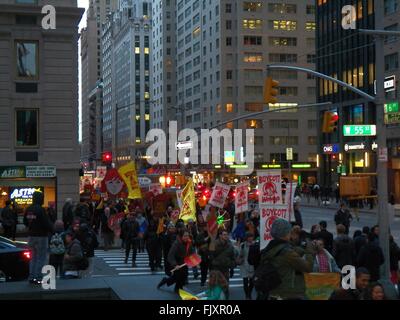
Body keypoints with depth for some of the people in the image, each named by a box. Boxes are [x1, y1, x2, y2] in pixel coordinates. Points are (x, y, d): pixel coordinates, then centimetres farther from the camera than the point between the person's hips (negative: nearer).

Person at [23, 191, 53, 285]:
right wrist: (51, 229, -2)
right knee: (41, 258, -1)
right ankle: (38, 278, -3)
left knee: (34, 257, 18)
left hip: (32, 235, 8)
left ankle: (32, 277, 19)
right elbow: (46, 223, -20)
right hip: (41, 236, -8)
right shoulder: (40, 209, -20)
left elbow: (25, 222, 15)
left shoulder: (28, 209, 5)